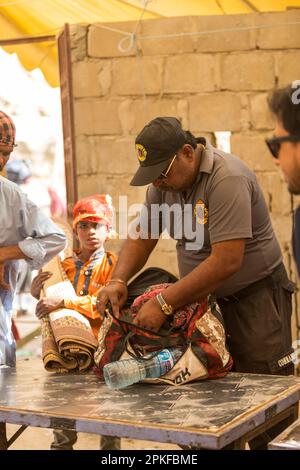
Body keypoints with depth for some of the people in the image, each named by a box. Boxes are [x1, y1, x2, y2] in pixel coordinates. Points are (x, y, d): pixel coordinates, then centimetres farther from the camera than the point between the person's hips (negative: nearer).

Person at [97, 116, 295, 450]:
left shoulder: (227, 179, -24)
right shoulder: (164, 180, 1)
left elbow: (227, 261, -29)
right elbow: (142, 235, 7)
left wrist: (164, 303, -27)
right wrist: (119, 280, -12)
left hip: (255, 297, -7)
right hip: (204, 296, 7)